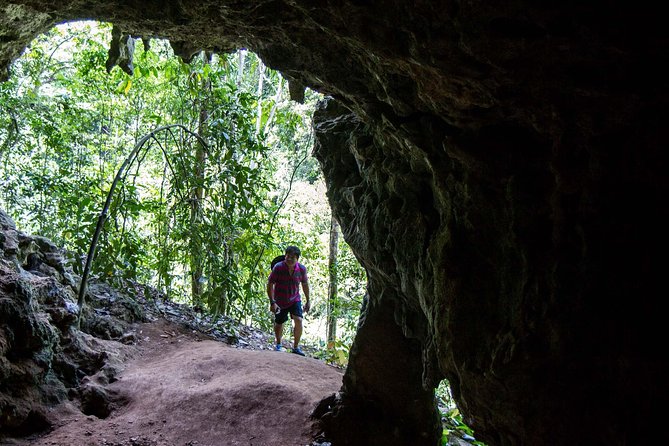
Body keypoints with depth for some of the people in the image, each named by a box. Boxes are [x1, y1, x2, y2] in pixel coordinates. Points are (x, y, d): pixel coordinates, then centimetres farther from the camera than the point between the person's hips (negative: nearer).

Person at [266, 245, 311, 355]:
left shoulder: (301, 269, -12)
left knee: (298, 320, -17)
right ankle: (278, 344, 39)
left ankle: (296, 347, -1)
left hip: (295, 299, 1)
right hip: (280, 301, -1)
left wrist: (307, 301, 10)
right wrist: (272, 302, -22)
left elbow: (305, 284, 5)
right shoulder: (278, 267, -21)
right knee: (279, 324, 10)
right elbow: (270, 284, -16)